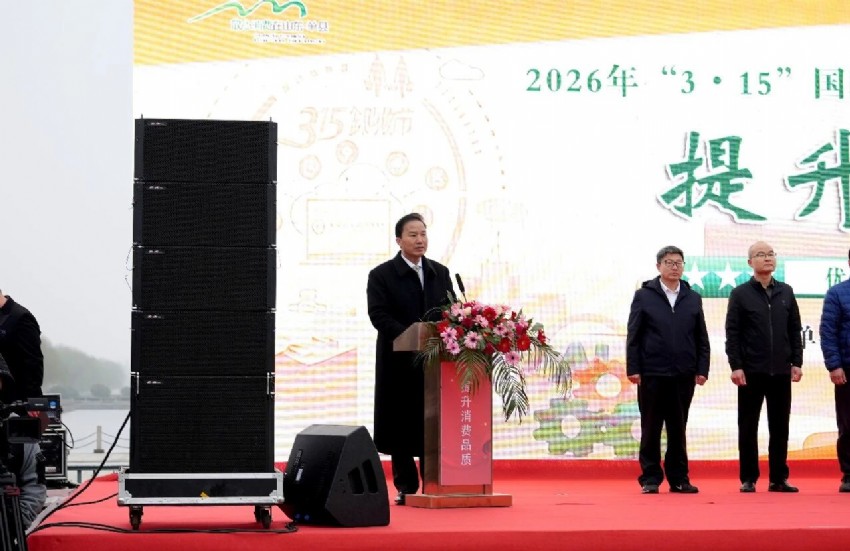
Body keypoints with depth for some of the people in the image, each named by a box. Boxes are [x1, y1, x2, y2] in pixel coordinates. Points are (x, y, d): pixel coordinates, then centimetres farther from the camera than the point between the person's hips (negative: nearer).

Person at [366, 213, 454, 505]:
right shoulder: (381, 275, -1)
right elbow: (379, 315, -10)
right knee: (402, 424, 1)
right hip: (400, 362, -3)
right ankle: (406, 487, 7)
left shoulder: (440, 273, 13)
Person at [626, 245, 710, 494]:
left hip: (683, 375, 2)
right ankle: (650, 478, 7)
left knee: (678, 430, 7)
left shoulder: (693, 298, 11)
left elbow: (702, 338, 11)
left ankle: (679, 478, 12)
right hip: (652, 374, -2)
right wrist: (632, 369, -7)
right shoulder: (644, 296, 3)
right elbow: (633, 335, 0)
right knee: (651, 429, 2)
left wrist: (702, 369, 2)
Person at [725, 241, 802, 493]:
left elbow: (795, 330, 11)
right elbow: (732, 333, -3)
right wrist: (736, 366, -10)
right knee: (748, 428, 3)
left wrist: (797, 362, 3)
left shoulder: (786, 292, 10)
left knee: (780, 427, 5)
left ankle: (779, 478, 11)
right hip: (751, 372, -3)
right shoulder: (740, 294, 0)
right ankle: (748, 479, 8)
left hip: (781, 372, 3)